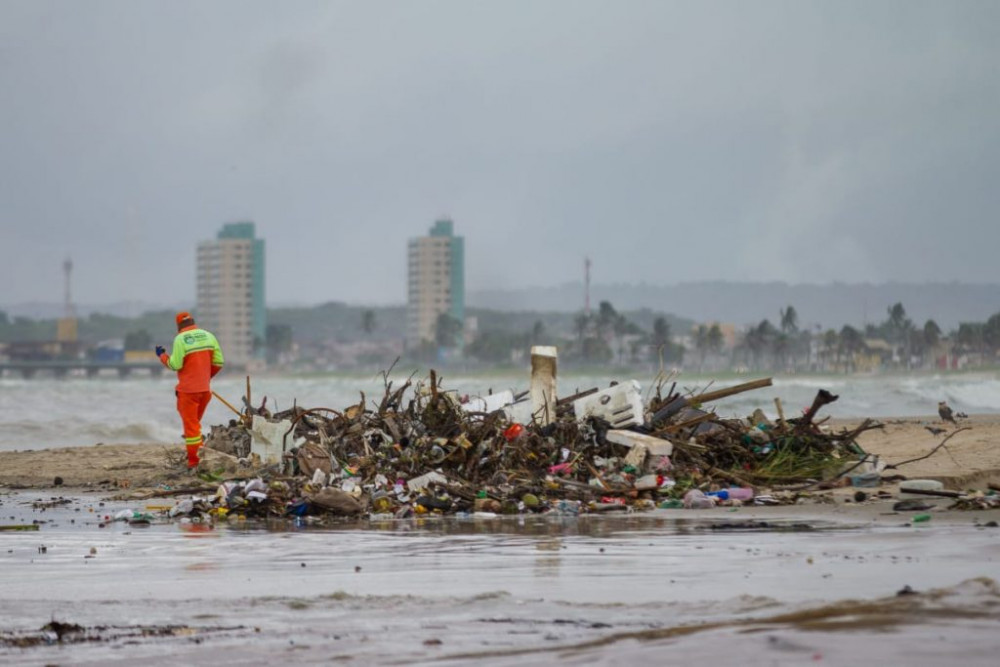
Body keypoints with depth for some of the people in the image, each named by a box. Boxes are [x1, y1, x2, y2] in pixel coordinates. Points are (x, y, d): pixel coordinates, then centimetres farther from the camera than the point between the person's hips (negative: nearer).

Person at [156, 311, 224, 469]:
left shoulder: (180, 339, -14)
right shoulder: (208, 336, 3)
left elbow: (175, 365, -15)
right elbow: (218, 362, 5)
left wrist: (162, 355, 2)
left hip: (188, 389, -6)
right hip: (205, 389, 6)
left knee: (190, 424, 1)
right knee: (195, 422, 21)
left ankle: (194, 461, 1)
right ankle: (202, 455, 19)